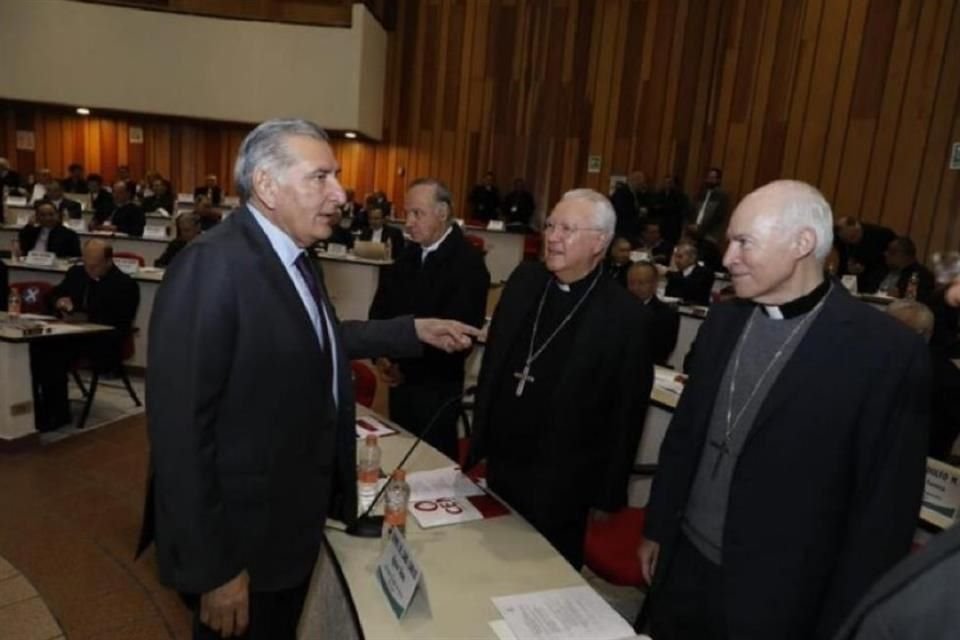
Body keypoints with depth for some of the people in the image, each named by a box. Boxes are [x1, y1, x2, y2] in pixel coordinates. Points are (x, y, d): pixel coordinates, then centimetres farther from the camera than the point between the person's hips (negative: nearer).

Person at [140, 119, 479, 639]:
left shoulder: (292, 255, 2)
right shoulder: (210, 265, -26)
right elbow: (181, 427, -28)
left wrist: (413, 331, 11)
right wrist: (213, 569, -22)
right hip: (243, 537, -8)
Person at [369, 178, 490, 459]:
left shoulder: (468, 263, -16)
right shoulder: (409, 253, 5)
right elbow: (381, 307, 9)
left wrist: (406, 368, -12)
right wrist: (381, 356, -6)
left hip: (437, 386, -6)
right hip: (400, 379, 6)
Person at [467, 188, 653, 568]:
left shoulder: (625, 316, -16)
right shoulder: (524, 280, -2)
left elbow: (627, 413, -9)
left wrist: (608, 495, -4)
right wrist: (480, 440, 9)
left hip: (562, 483, -4)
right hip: (502, 462, 5)